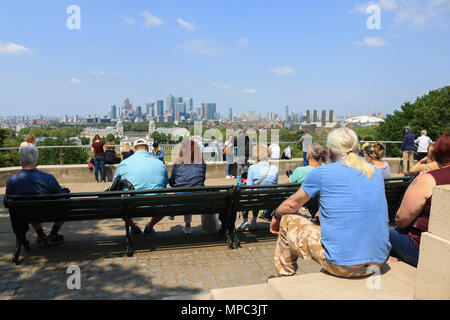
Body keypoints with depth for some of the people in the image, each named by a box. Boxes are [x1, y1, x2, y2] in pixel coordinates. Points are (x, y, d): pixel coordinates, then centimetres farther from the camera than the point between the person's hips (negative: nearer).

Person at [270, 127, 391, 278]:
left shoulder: (321, 173, -7)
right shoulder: (376, 173, 9)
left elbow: (292, 204, 7)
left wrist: (276, 215, 29)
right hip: (379, 259, 6)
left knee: (288, 219, 12)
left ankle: (285, 275, 32)